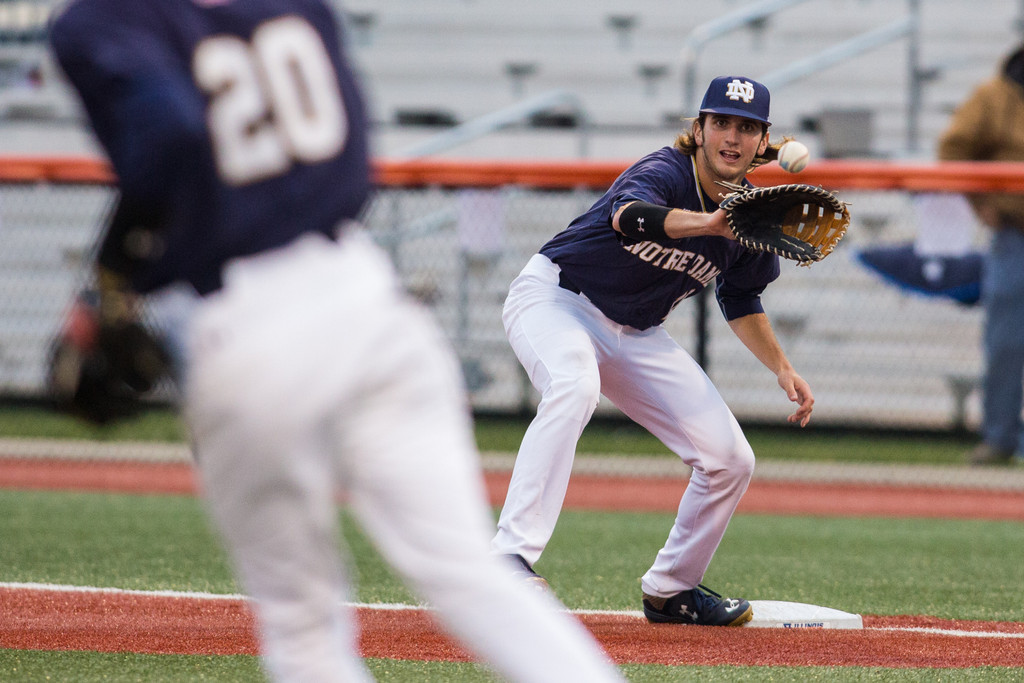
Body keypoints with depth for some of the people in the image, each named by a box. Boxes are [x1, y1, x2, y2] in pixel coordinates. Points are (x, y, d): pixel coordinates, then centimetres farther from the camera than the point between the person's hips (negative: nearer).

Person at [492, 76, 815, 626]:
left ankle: (671, 589, 22)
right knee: (574, 387, -40)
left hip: (635, 334, 7)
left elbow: (740, 300, 15)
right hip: (554, 298, -7)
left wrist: (781, 368, 5)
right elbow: (629, 216, -51)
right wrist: (710, 223, -67)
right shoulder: (666, 173, -25)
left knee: (731, 460, 0)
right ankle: (511, 557, -45)